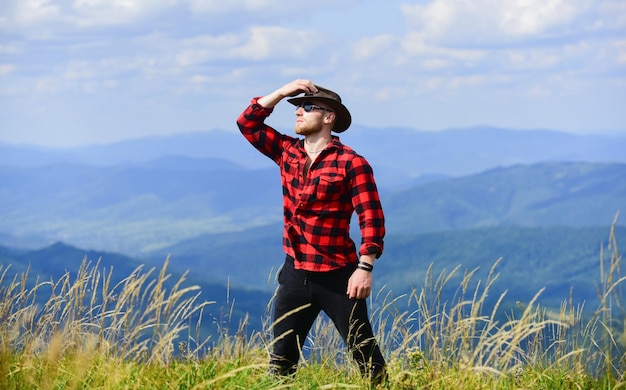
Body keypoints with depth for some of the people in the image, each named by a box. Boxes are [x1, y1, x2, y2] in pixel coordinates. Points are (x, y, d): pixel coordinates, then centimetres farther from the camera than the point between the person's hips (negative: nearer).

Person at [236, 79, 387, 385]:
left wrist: (365, 268, -21)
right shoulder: (287, 152, 9)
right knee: (280, 360, 8)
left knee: (366, 357, -4)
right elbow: (247, 123, 12)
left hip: (337, 277, -6)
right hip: (295, 274, 6)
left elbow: (372, 219, -13)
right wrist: (283, 92, 3)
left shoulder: (351, 163, -10)